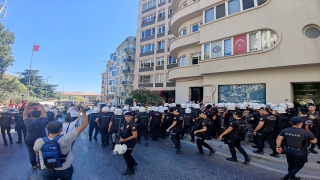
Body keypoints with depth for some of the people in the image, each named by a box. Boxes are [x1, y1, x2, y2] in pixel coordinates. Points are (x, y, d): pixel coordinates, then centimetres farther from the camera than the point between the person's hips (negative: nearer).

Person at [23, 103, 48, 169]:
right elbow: (44, 113, -4)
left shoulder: (28, 122, -19)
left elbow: (24, 114, -4)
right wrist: (40, 106, -1)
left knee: (32, 153, 17)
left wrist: (27, 106, -2)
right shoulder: (43, 121, -19)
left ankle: (34, 165, 29)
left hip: (30, 141, 0)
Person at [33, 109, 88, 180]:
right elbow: (84, 125, -25)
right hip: (65, 170, -1)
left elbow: (37, 152, 4)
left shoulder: (39, 141, -20)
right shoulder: (66, 139, -28)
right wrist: (84, 112, -16)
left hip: (46, 172, 1)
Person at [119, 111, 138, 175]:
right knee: (127, 153, 23)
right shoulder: (126, 123, 0)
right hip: (126, 141, 9)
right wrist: (121, 137, -1)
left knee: (126, 155, 3)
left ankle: (130, 169, 22)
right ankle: (133, 162, 46)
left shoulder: (133, 124, -26)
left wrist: (124, 140, -24)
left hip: (130, 142, -8)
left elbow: (135, 135, -28)